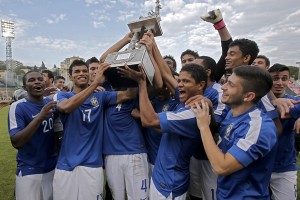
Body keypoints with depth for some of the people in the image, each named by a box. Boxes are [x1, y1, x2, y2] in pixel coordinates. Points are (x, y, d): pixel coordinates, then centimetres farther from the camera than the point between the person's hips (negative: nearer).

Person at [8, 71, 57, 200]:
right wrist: (40, 117, -32)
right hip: (29, 172, -5)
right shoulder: (18, 107, -14)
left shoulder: (50, 102, 0)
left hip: (53, 167, 5)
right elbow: (16, 142, -22)